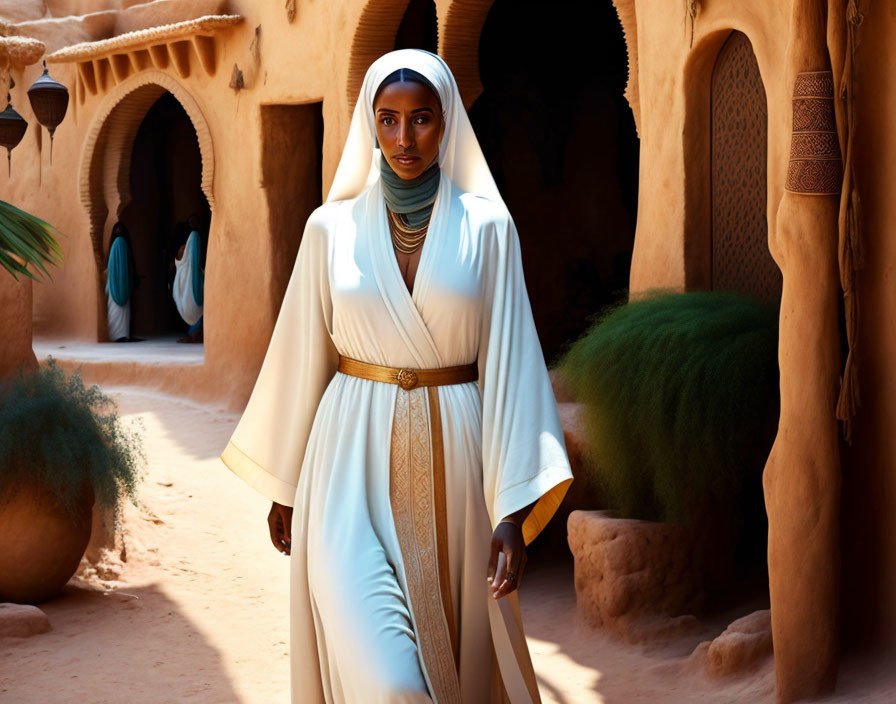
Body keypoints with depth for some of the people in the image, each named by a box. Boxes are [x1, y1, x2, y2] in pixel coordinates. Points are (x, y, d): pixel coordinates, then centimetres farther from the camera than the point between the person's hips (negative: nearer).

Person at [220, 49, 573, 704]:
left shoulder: (487, 227, -1)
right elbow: (303, 356, 9)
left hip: (451, 464, 1)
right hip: (355, 463, -1)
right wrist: (284, 488, 13)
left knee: (453, 649, 12)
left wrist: (514, 510, -10)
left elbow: (508, 363, -4)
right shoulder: (332, 228, 1)